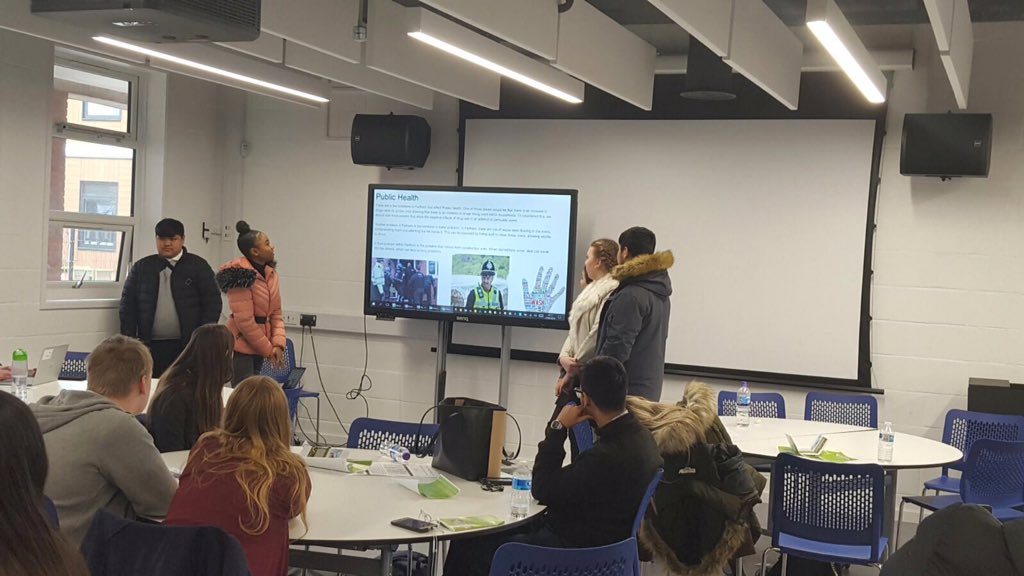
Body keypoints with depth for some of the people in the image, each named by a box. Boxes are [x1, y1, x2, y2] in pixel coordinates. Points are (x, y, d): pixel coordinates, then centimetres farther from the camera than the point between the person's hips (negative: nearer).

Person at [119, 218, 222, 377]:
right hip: (151, 346, 3)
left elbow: (212, 302, 0)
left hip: (188, 346, -2)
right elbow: (128, 304, 11)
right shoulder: (142, 267, 11)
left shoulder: (198, 266, 4)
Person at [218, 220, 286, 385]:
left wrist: (278, 344, -6)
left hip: (258, 347, 8)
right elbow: (244, 320, -18)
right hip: (241, 347, -8)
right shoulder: (241, 277, -17)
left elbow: (276, 313, 8)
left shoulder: (270, 273, 6)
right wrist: (268, 350, -11)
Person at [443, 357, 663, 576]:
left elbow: (542, 490, -16)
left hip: (573, 550, -10)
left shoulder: (609, 455, -30)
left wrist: (557, 428, -13)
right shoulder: (638, 434, 0)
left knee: (468, 547, -7)